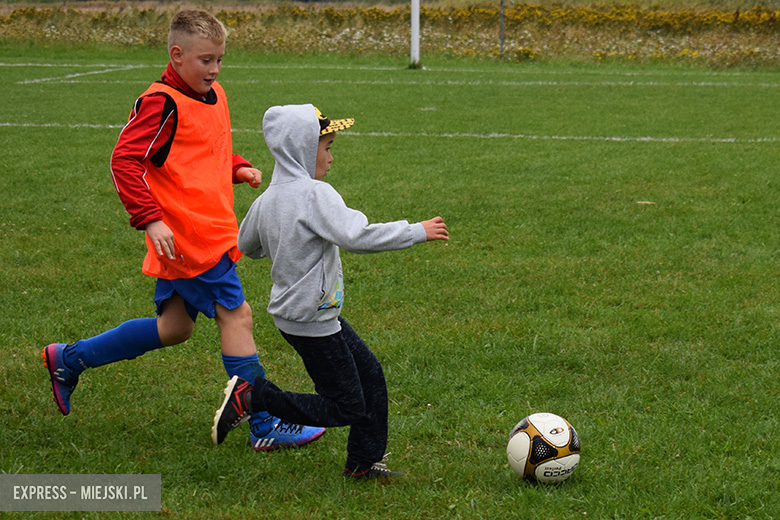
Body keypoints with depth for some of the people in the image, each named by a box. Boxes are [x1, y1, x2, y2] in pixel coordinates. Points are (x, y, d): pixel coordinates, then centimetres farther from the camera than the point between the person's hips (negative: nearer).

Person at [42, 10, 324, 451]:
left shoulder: (215, 96, 14)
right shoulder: (162, 104, -14)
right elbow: (125, 160, -18)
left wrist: (238, 168, 10)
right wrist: (149, 219, -25)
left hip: (213, 229, 10)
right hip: (188, 236, -10)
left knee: (175, 326, 16)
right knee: (236, 315, -6)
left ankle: (69, 359, 27)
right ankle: (267, 427, 1)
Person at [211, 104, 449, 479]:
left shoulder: (266, 200, 6)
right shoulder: (314, 194, -21)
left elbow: (247, 247, 21)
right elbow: (357, 237, -31)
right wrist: (417, 232, -22)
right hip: (311, 320, -10)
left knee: (370, 373, 17)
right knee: (346, 410, -2)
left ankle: (363, 462, 24)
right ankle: (251, 397, -2)